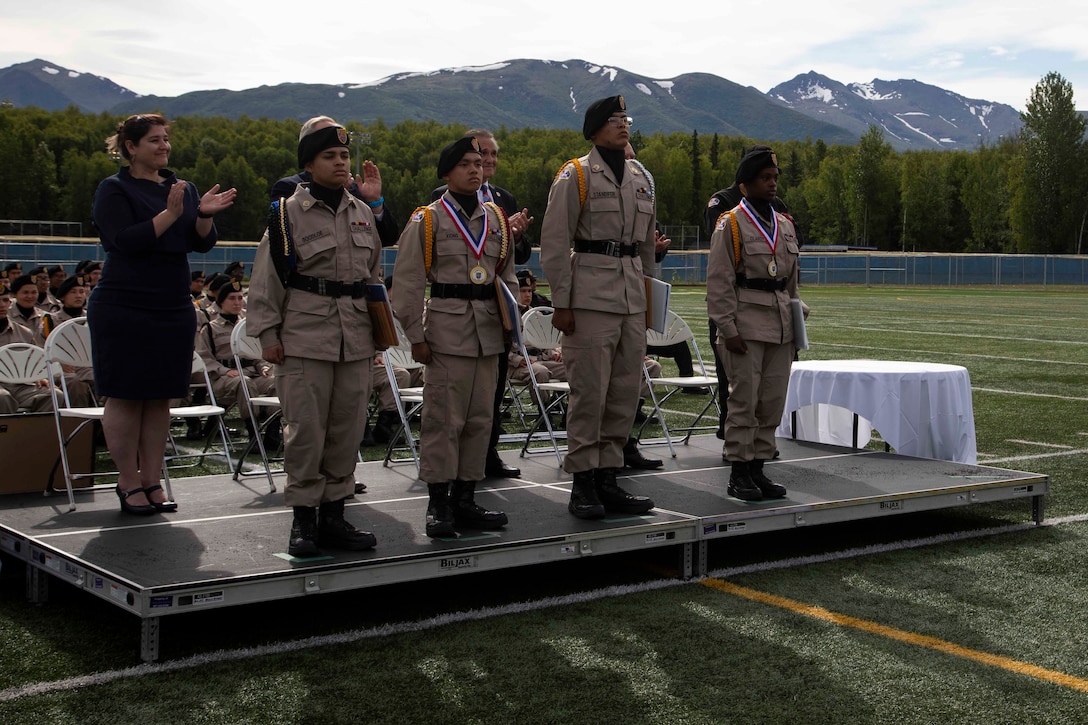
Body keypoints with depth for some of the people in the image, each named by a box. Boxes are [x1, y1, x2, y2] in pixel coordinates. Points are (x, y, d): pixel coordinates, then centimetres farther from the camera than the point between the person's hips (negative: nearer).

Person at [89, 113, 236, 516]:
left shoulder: (183, 189, 13)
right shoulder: (114, 190, -2)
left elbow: (203, 243, 7)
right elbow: (125, 241, -15)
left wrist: (204, 216, -12)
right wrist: (169, 214, -19)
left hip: (174, 308, 5)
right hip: (123, 310, -5)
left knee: (160, 398, 7)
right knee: (125, 397, -2)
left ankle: (151, 482, 13)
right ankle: (129, 483, 7)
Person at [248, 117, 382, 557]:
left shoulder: (363, 213, 14)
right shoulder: (287, 214, -1)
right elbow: (267, 279, -1)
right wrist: (267, 334, -6)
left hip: (355, 338, 5)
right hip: (305, 338, -5)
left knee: (348, 427, 7)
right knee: (305, 428, -5)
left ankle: (333, 515, 16)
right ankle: (303, 519, 5)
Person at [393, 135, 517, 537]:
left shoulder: (497, 218, 13)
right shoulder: (427, 220, -2)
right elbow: (408, 282, -4)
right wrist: (416, 336, -8)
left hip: (489, 330, 5)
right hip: (447, 328, -5)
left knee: (480, 417, 8)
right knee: (443, 418, -5)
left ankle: (465, 500, 17)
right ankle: (438, 504, 3)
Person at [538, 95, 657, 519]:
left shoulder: (640, 179, 17)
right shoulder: (575, 176, -2)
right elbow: (555, 243, -6)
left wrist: (646, 297, 21)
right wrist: (561, 303, -11)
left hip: (632, 299, 7)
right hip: (591, 297, -7)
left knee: (625, 392, 7)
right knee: (589, 392, -6)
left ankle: (607, 480, 15)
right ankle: (583, 486, 2)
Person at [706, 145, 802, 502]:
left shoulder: (785, 225, 15)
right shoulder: (730, 224, -4)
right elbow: (719, 282, -8)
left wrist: (795, 324, 17)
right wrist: (728, 329, -14)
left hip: (780, 326, 6)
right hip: (746, 326, -6)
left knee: (773, 401, 7)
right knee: (744, 400, -4)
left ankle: (758, 468, 15)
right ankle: (739, 473, 3)